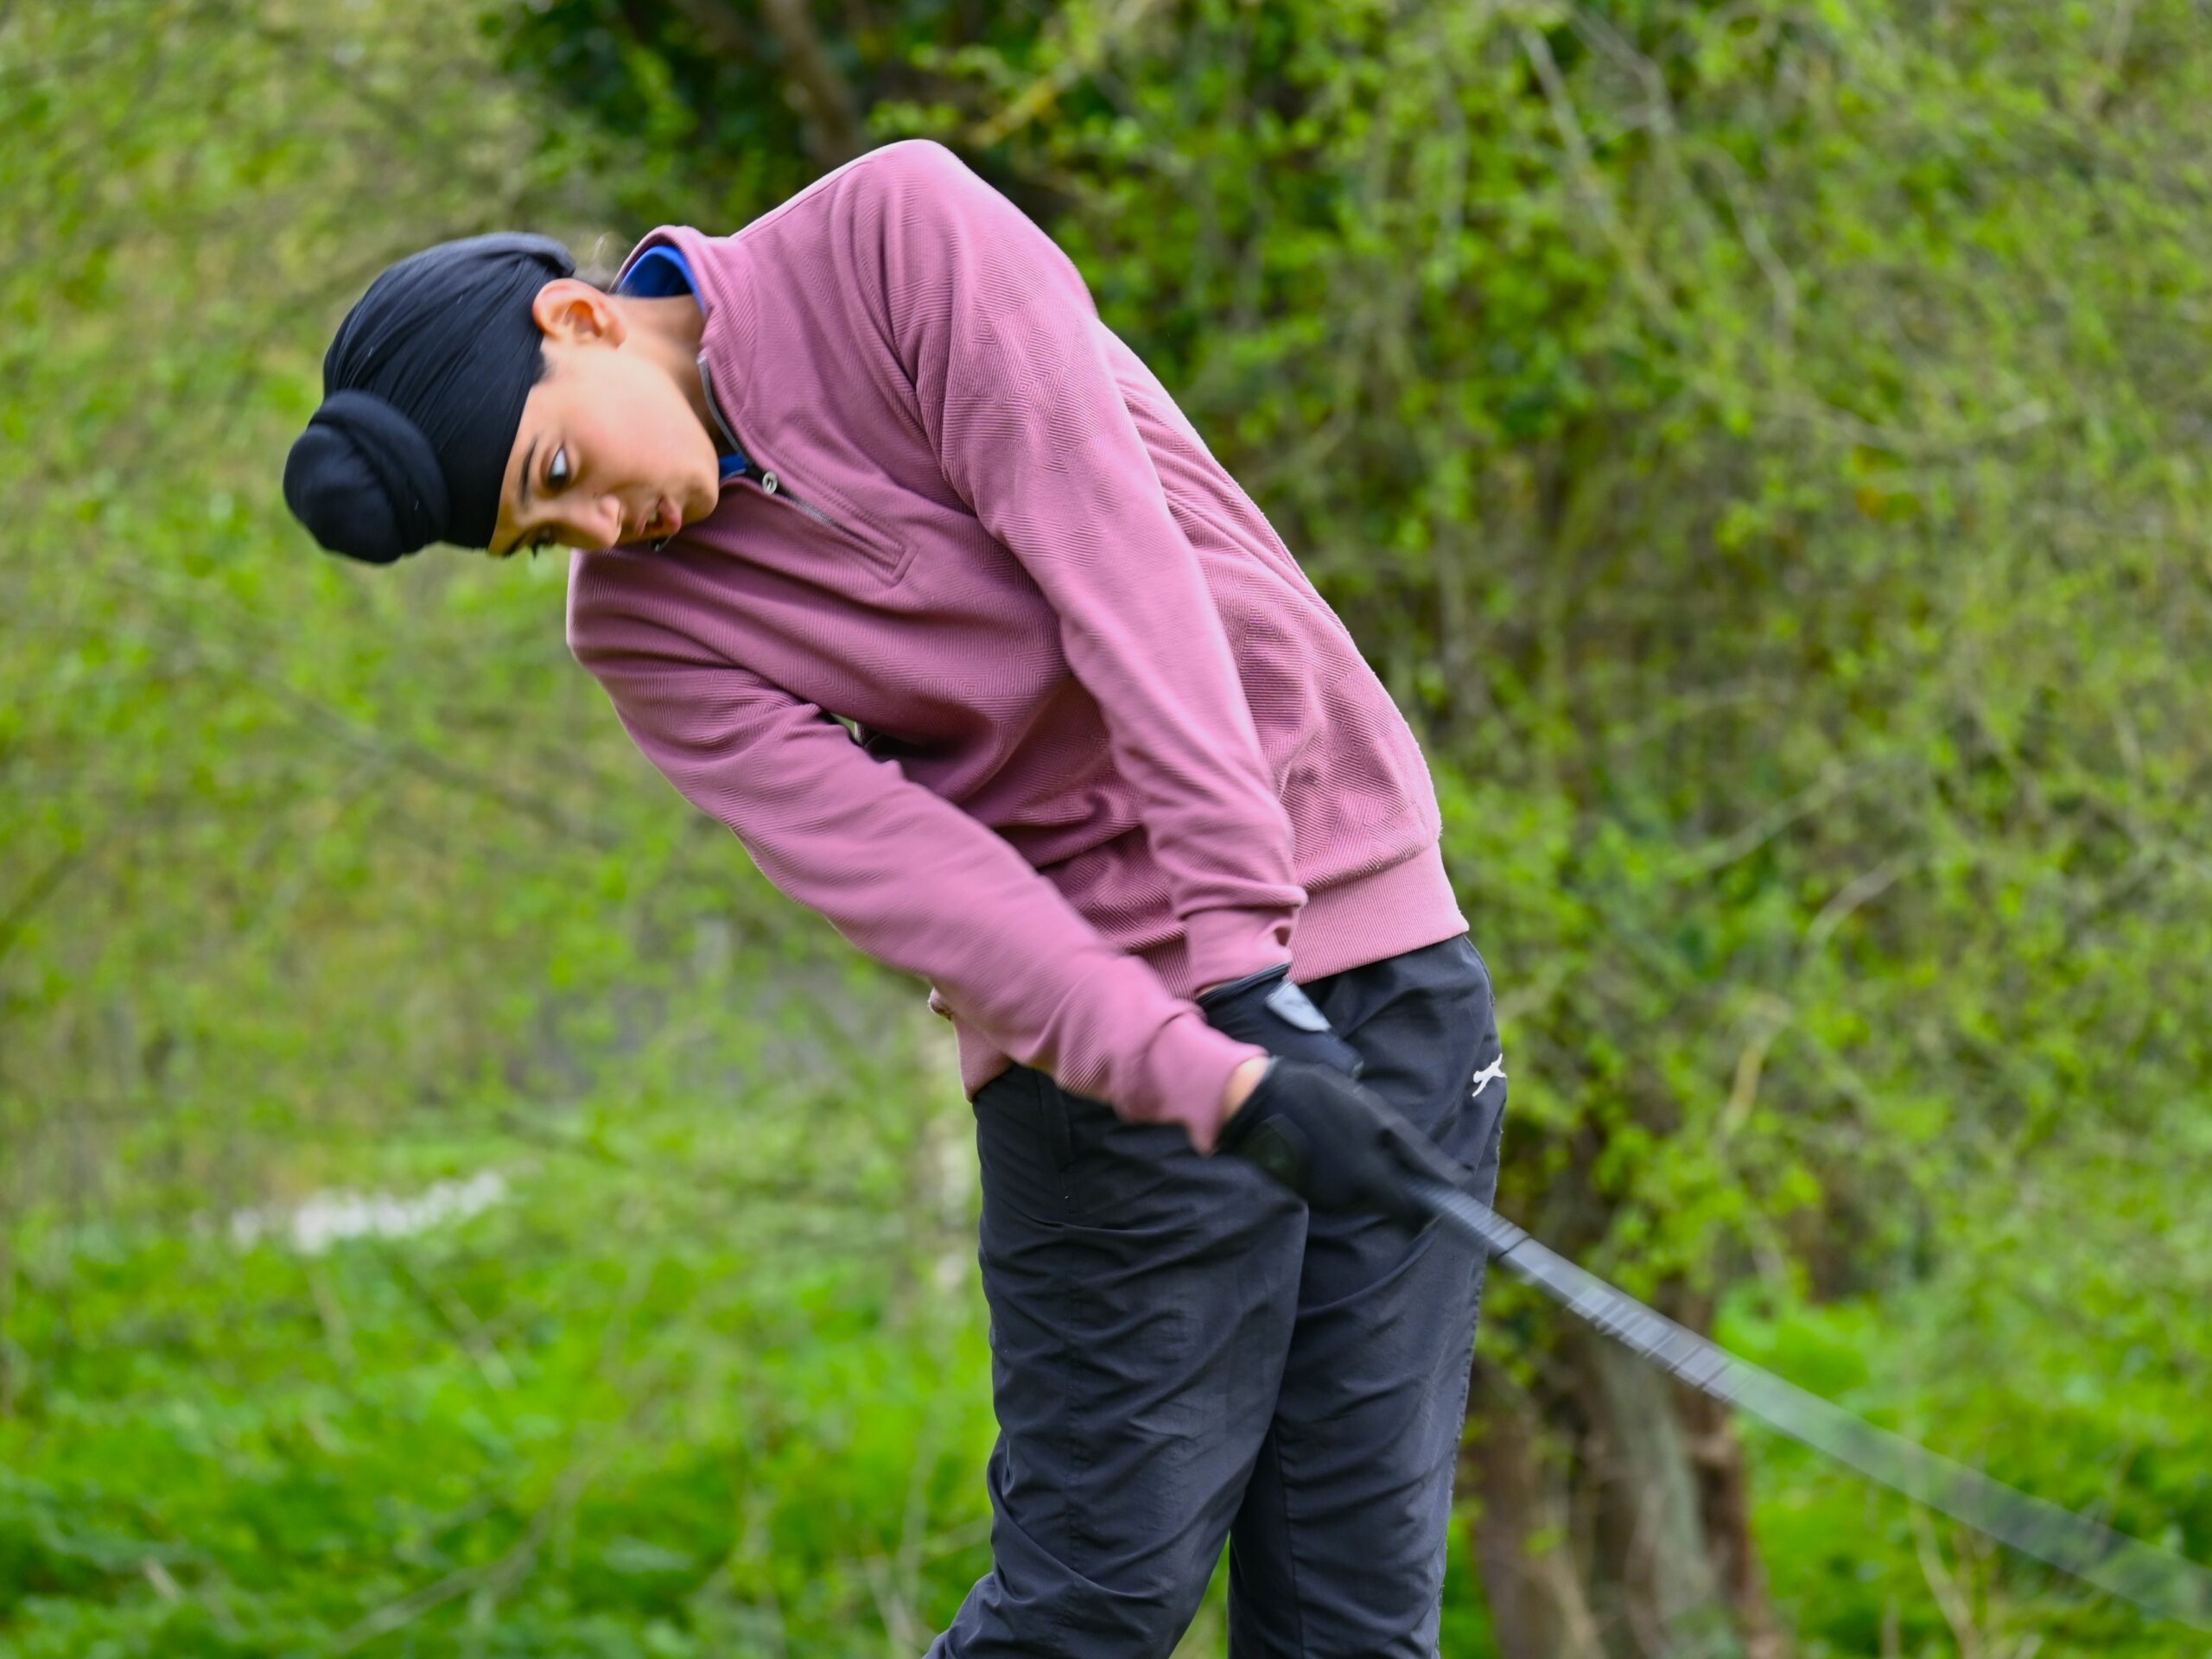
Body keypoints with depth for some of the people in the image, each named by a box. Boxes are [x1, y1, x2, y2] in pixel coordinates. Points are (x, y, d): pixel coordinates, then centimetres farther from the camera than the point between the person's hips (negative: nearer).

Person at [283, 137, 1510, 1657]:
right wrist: (1209, 1075, -31)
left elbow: (1108, 542, -15)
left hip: (1370, 914, 0)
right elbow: (893, 867, -16)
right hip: (1114, 1020, 0)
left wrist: (1242, 926, -23)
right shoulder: (644, 622, -4)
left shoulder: (900, 229, -7)